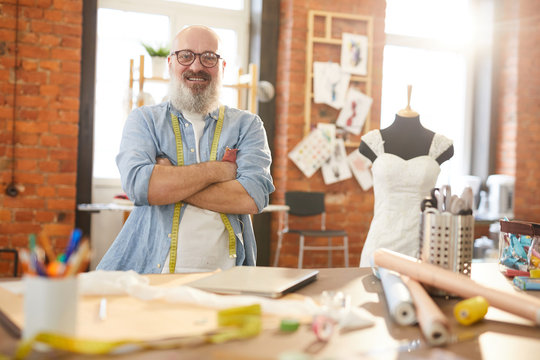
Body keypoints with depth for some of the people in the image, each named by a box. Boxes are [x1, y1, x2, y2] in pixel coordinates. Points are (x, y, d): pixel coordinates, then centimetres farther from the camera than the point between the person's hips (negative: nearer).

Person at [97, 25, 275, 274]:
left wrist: (169, 182, -7)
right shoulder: (144, 120, 11)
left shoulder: (247, 125, 12)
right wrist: (217, 170, -5)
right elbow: (137, 184, -8)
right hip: (152, 270, -1)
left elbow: (253, 197, -5)